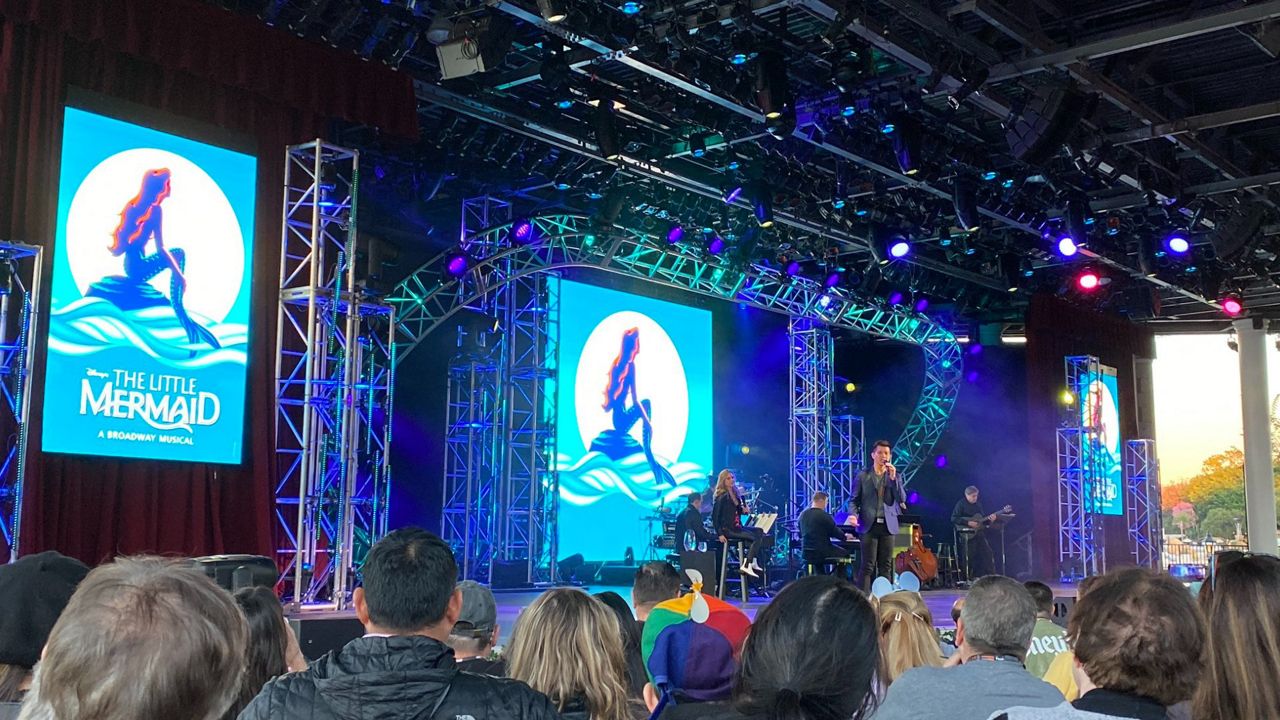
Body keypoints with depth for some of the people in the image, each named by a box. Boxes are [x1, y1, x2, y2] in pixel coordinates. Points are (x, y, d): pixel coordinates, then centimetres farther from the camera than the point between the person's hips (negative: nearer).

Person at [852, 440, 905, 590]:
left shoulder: (894, 476, 12)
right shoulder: (863, 476, 6)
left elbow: (901, 499, 0)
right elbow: (855, 500, 6)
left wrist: (893, 478, -9)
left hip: (888, 526, 3)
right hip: (869, 525, -3)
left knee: (886, 566, 5)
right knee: (868, 566, -6)